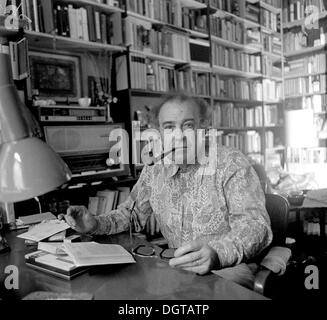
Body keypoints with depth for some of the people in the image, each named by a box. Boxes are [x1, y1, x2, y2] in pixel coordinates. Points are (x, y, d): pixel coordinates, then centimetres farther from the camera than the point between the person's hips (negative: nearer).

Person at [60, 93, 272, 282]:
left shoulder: (232, 164, -12)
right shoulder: (154, 170, 4)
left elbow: (255, 223, -21)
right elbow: (131, 213, 15)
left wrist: (216, 253, -41)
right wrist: (95, 224, -5)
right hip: (176, 270, 5)